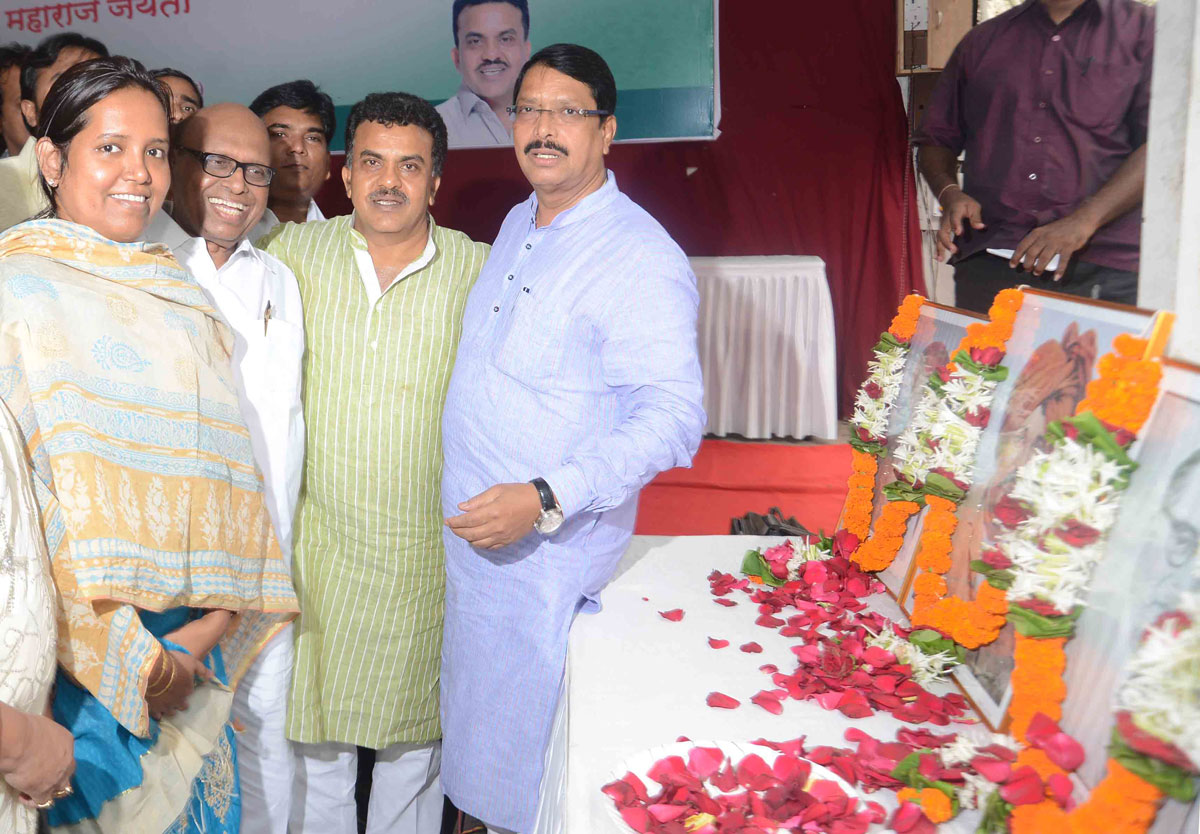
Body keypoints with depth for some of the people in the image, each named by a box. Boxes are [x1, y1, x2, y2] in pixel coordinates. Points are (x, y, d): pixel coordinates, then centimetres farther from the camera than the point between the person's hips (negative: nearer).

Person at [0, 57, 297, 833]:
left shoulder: (178, 292, 11)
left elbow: (224, 459, 6)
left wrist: (216, 617, -5)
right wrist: (128, 657, -14)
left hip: (191, 645, 5)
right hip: (79, 654, -5)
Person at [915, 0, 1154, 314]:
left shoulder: (1142, 27, 10)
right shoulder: (982, 40, 20)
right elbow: (936, 139, 21)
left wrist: (1083, 222, -14)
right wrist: (949, 193, -2)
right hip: (988, 262, 2)